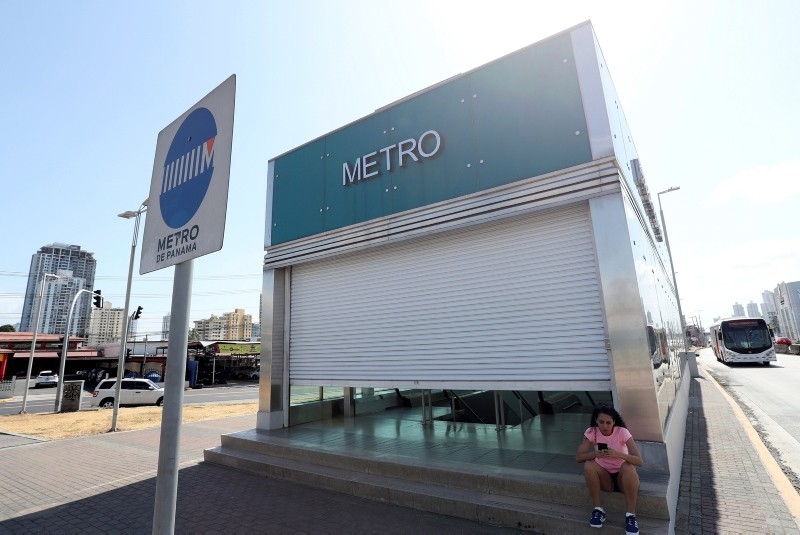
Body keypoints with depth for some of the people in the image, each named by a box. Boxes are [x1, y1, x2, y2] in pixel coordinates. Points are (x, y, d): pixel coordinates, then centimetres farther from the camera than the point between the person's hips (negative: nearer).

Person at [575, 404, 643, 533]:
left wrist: (618, 454, -41)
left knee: (628, 467, -34)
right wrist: (594, 454, -35)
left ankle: (631, 515, -21)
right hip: (604, 477, 2)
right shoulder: (592, 432, -13)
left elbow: (639, 461, -24)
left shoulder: (622, 432, -18)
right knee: (588, 465, -29)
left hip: (622, 477, -1)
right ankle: (598, 509, -13)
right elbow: (578, 457, -15)